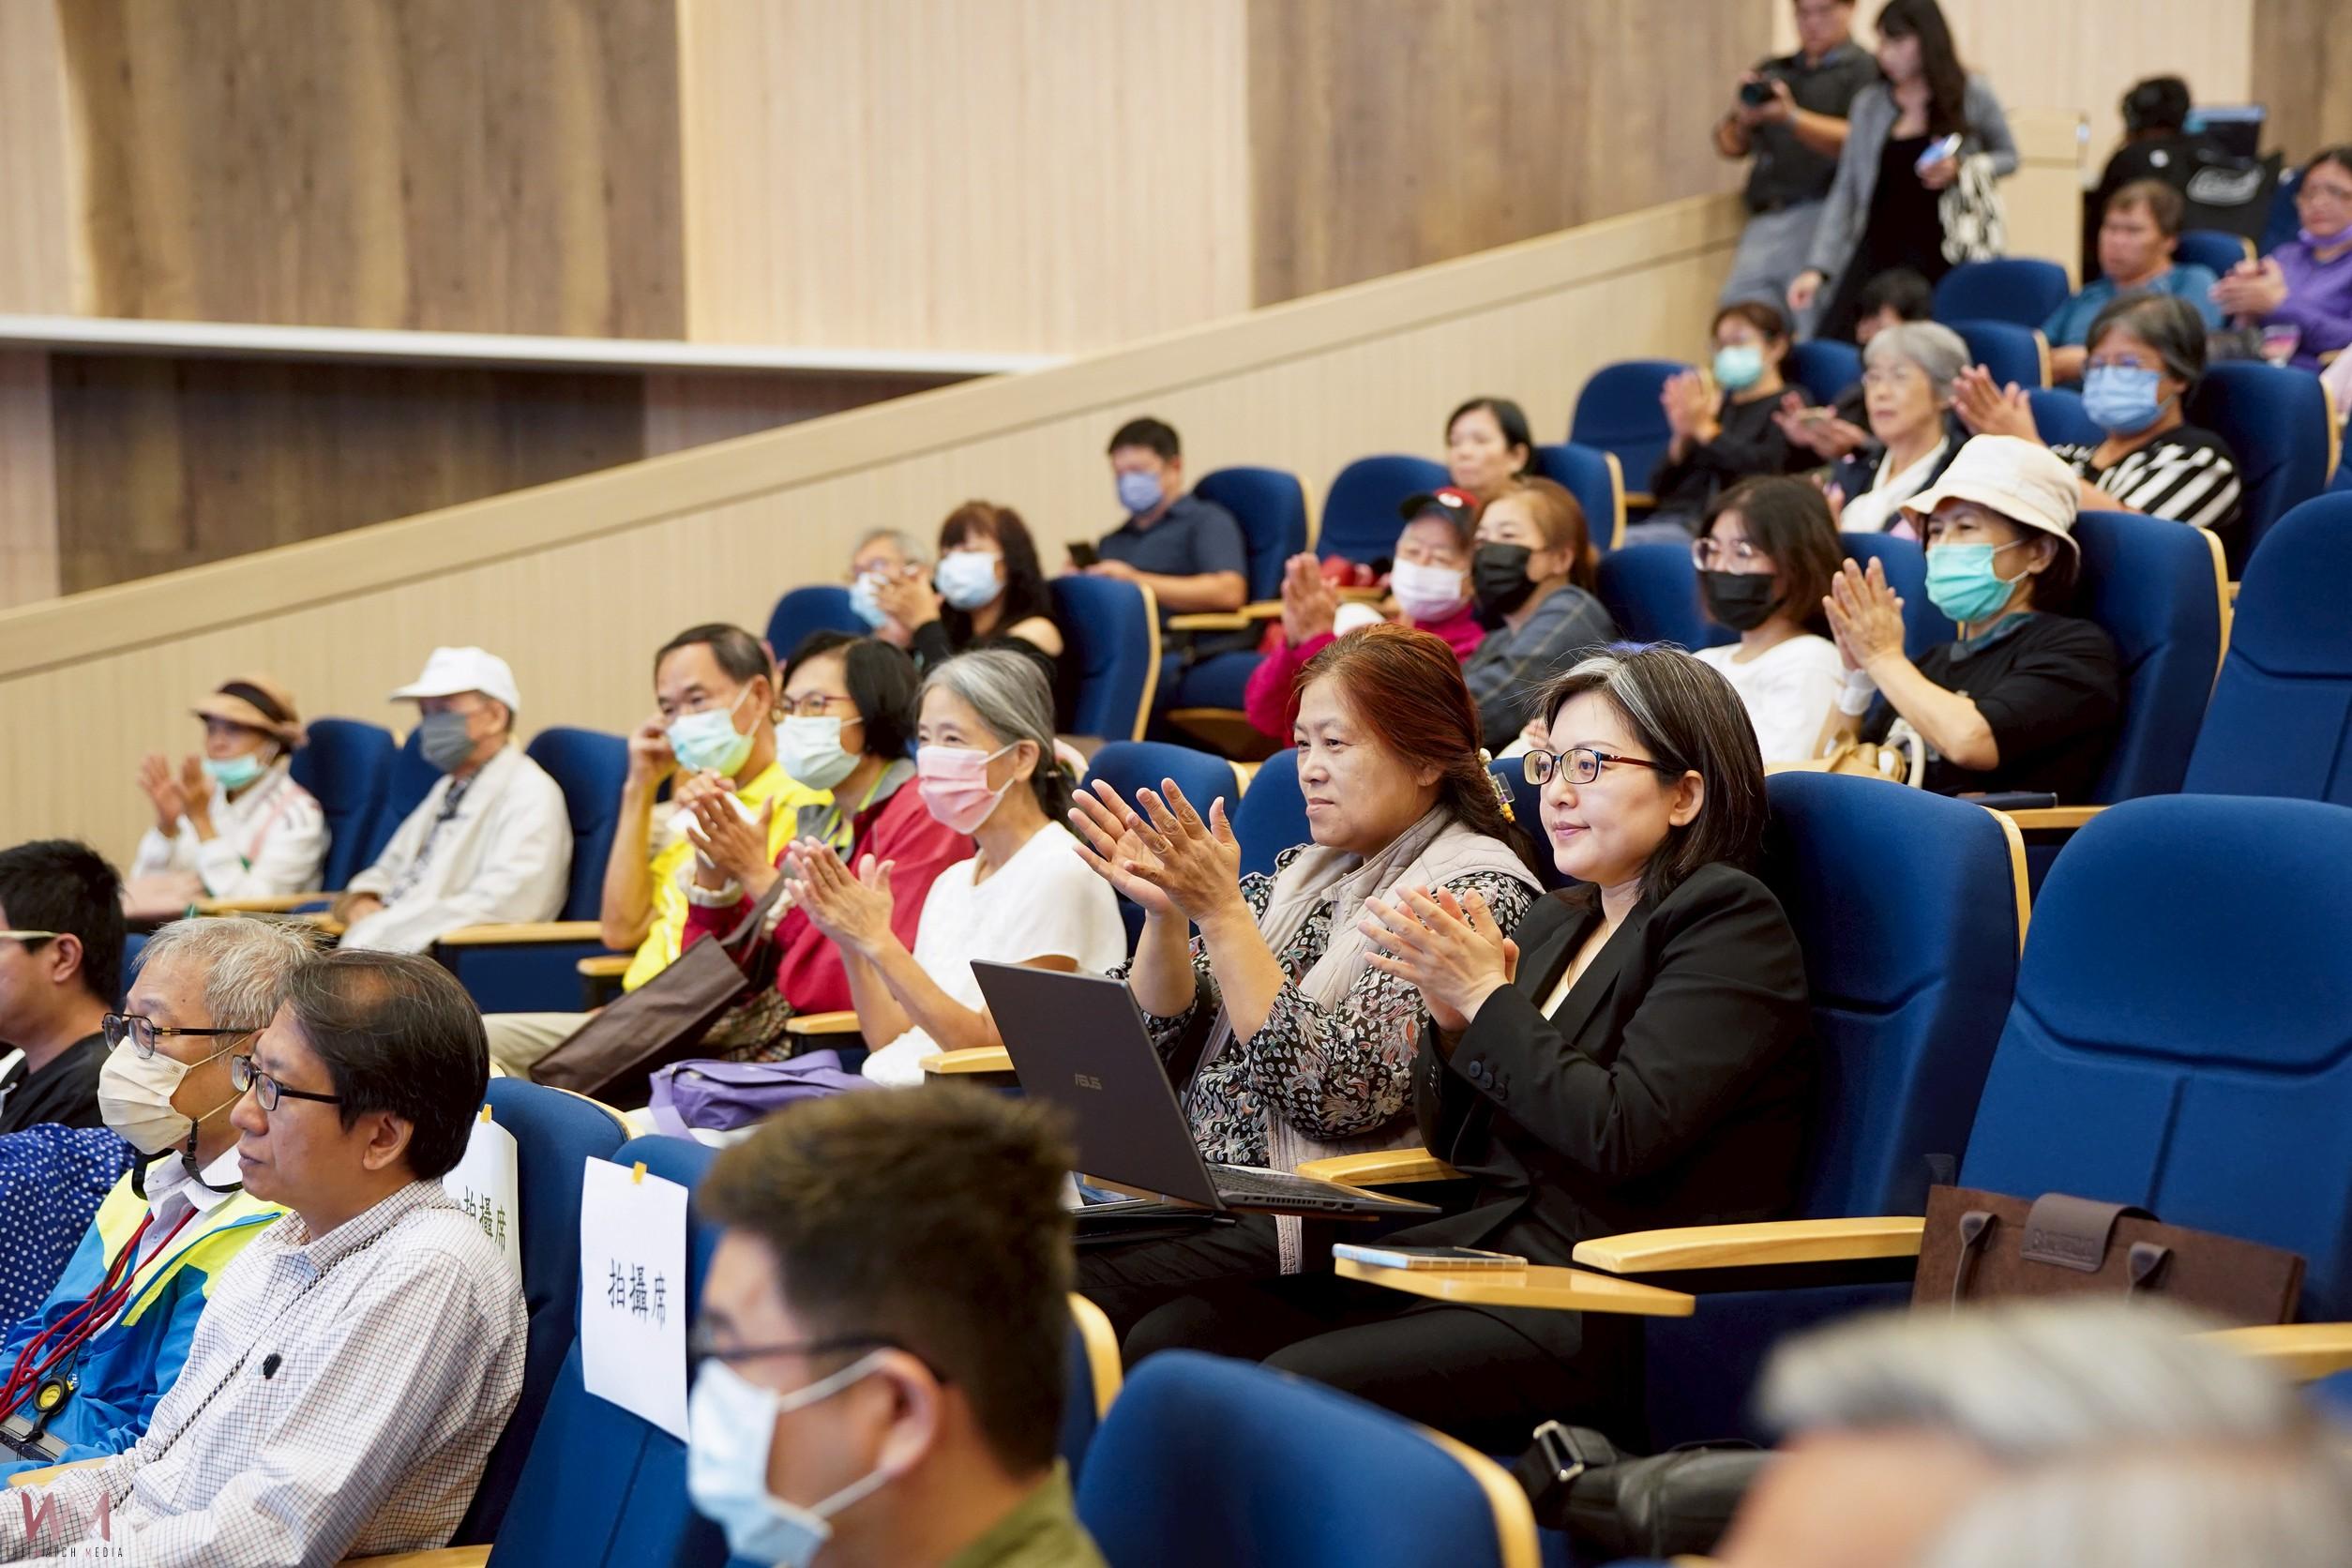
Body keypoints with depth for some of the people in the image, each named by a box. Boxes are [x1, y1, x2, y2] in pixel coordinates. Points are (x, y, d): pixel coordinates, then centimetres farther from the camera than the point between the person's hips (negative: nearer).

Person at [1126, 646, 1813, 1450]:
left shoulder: (1731, 921, -4)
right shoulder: (1556, 920, 20)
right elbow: (1452, 1139, 21)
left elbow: (1624, 1134, -17)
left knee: (1303, 1381, -28)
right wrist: (1450, 1020, 1)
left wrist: (1487, 997, -10)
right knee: (1171, 1337, -11)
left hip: (1610, 1309, -8)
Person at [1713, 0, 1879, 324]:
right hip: (1764, 220, 6)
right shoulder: (1772, 72, 21)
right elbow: (1730, 146, 18)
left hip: (1817, 216, -5)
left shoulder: (1863, 69, 5)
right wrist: (1740, 115, -5)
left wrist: (1792, 117, -19)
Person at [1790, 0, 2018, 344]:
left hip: (1940, 254, -2)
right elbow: (1845, 192, 4)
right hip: (1878, 248, 2)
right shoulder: (1869, 104, 5)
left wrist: (1960, 171, -10)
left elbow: (2008, 158, 12)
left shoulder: (1972, 96, 0)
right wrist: (1818, 267, -6)